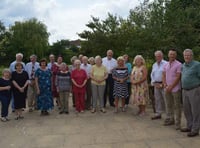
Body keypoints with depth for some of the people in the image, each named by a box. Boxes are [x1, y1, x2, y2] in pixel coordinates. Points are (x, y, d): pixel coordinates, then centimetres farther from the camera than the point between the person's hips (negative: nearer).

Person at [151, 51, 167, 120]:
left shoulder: (165, 64, -8)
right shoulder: (154, 65, 14)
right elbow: (152, 75, 18)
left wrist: (162, 84, -14)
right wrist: (154, 83, 4)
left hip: (163, 84, -6)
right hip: (156, 85, 7)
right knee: (157, 100, 11)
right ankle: (158, 113, 20)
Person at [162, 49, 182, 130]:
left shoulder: (178, 64, -7)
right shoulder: (166, 65, 12)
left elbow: (178, 77, -12)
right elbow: (163, 76, 11)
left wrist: (171, 87, -14)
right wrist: (165, 85, -3)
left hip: (175, 89, -6)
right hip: (167, 89, 6)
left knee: (177, 106, -1)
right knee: (168, 105, 13)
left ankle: (177, 122, 6)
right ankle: (170, 119, 25)